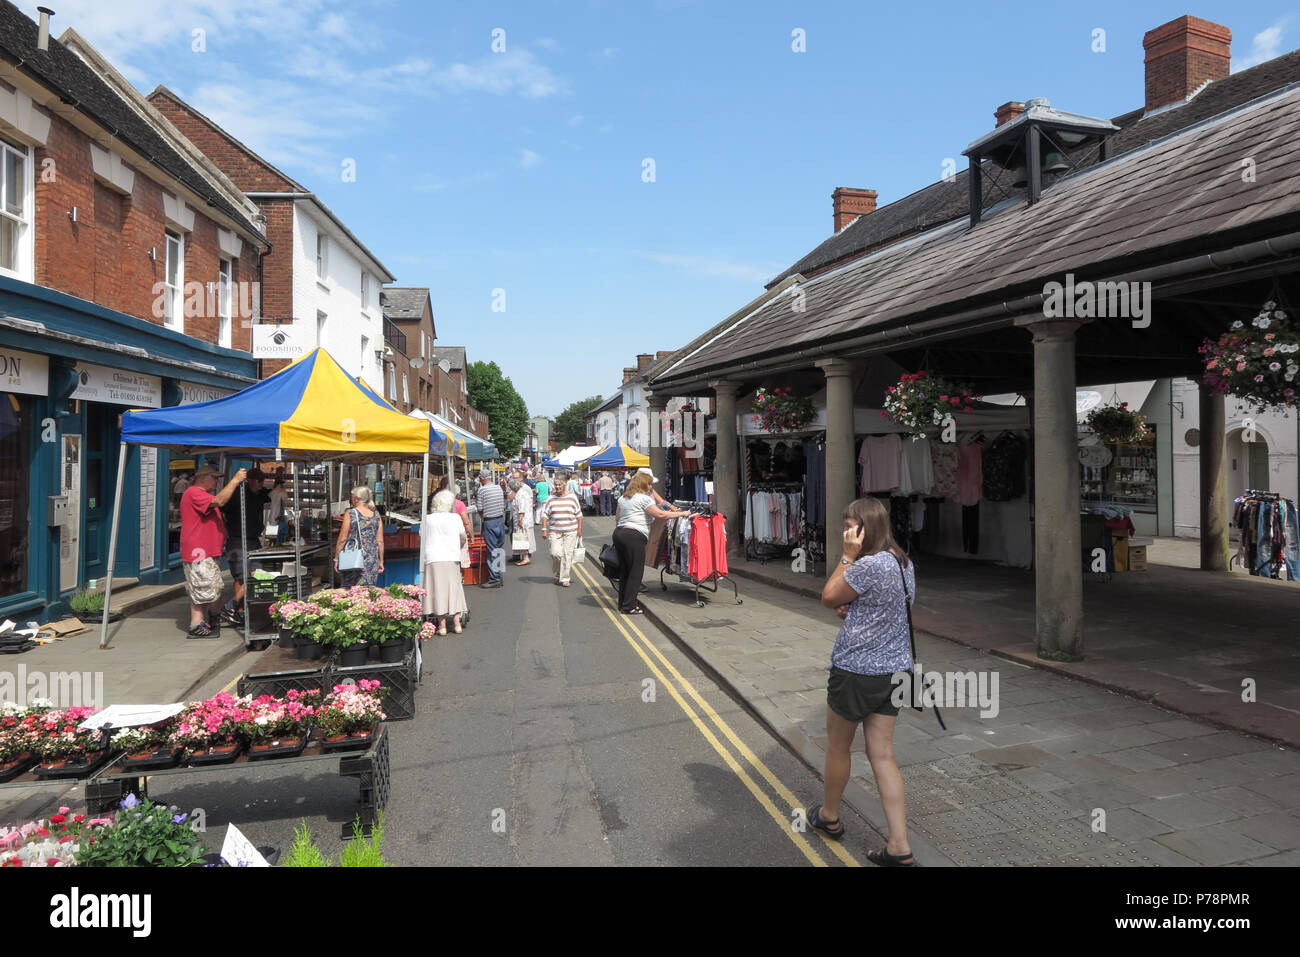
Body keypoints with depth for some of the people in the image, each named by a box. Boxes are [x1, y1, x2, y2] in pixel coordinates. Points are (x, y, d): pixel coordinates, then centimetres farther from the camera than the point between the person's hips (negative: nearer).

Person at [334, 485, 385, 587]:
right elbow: (380, 541, 5)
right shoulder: (376, 515, 5)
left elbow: (342, 539, -7)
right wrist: (381, 561, 13)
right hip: (372, 561, 4)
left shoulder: (350, 514, -6)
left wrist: (336, 559, 1)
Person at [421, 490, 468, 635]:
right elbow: (463, 538, 9)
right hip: (452, 558, 1)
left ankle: (442, 625, 2)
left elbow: (422, 537, 7)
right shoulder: (455, 518, 1)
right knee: (454, 589, 12)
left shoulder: (428, 519, 1)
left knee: (438, 590, 2)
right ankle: (456, 622, 13)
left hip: (433, 559, -1)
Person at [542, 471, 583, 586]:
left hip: (570, 531, -1)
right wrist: (544, 530, -1)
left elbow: (579, 515, 7)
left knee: (567, 554, -2)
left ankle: (564, 578, 8)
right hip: (555, 531, 1)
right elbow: (545, 515, 6)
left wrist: (579, 529, 3)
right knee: (555, 553, -10)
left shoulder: (572, 497, 3)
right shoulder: (551, 499, 5)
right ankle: (558, 573, 17)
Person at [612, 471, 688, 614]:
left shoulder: (623, 498, 20)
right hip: (634, 536, -9)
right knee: (636, 572, -4)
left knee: (624, 570, 14)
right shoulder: (643, 498, -6)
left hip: (619, 533, 9)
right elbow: (660, 514, -11)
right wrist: (680, 514, -4)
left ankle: (623, 603, 20)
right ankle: (628, 606, -4)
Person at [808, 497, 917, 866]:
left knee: (838, 746, 15)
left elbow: (829, 597, -10)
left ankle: (829, 815, 36)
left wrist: (848, 556, -12)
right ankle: (899, 847, 10)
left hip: (857, 671, -8)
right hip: (894, 670, 8)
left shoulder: (868, 565, -23)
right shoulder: (904, 562, 7)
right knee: (883, 756, 11)